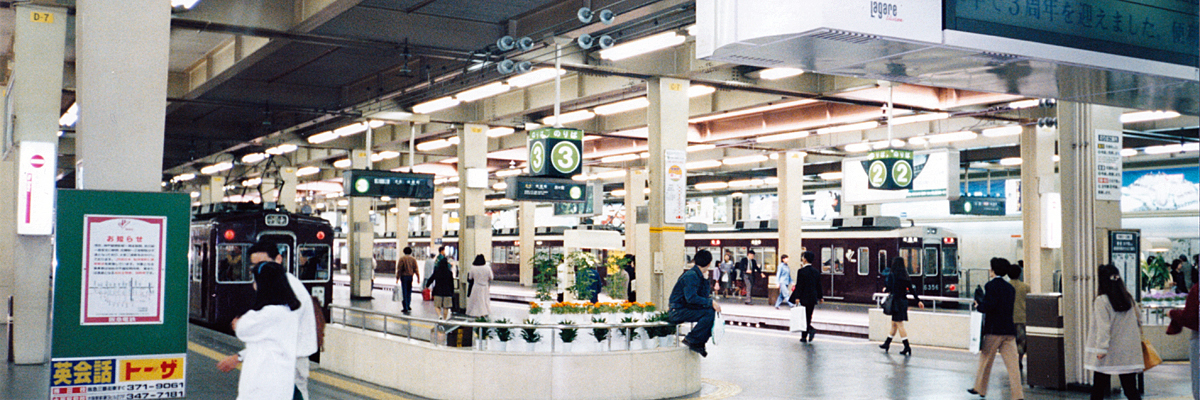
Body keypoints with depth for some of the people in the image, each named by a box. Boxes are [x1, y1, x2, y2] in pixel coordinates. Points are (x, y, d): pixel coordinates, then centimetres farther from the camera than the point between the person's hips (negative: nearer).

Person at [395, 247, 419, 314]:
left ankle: (406, 308, -4)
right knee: (409, 292, 16)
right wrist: (418, 278, 4)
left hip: (404, 276, -3)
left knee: (404, 293, -2)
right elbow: (416, 269, 1)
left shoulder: (402, 259, -5)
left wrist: (397, 278, -5)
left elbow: (399, 269, -8)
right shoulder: (413, 259, 4)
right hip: (411, 276, 3)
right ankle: (408, 306, 21)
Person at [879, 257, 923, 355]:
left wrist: (885, 289, 7)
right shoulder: (905, 276, 8)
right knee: (894, 324, 16)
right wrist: (918, 301, 14)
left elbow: (889, 289, -15)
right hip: (904, 301, 7)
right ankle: (887, 343, 28)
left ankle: (907, 347, -12)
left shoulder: (892, 275, -10)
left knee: (899, 325, -6)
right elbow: (911, 290, 9)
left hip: (896, 301, -7)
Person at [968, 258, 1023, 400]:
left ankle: (980, 388, 23)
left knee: (985, 360, 10)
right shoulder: (1010, 288, 12)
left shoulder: (991, 285, -9)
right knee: (1012, 363, 1)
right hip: (1009, 330, 5)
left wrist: (978, 306, 0)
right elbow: (1009, 307, 16)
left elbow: (988, 306, -20)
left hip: (994, 330, -5)